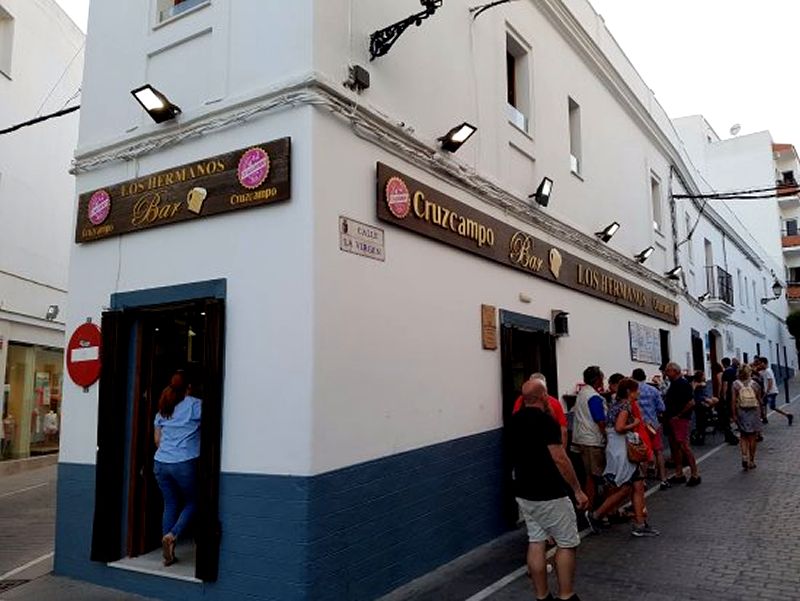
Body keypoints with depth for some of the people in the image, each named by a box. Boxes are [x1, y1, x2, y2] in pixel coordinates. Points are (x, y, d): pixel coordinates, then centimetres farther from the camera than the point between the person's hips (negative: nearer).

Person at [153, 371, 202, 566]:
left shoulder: (162, 409, 14)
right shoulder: (195, 405, -3)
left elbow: (157, 439, 19)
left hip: (161, 463, 5)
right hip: (185, 463, -5)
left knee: (170, 505, 11)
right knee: (192, 503, 12)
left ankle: (168, 554, 10)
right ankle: (172, 536, -8)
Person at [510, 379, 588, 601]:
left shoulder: (514, 420, 6)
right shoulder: (545, 419, -18)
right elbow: (559, 459, -21)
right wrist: (578, 490, -14)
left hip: (523, 492, 7)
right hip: (548, 494, -7)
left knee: (536, 542, 12)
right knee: (567, 544, 6)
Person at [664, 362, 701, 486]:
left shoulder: (683, 384, -13)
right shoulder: (673, 384, 15)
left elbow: (691, 403, -19)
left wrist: (678, 415, -15)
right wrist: (667, 414, 10)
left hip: (681, 420, -9)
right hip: (672, 419, 9)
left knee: (684, 446, -9)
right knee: (675, 447, 11)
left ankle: (695, 474, -1)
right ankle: (679, 474, 18)